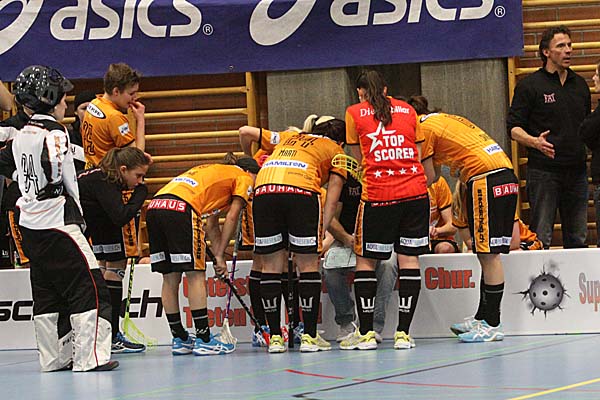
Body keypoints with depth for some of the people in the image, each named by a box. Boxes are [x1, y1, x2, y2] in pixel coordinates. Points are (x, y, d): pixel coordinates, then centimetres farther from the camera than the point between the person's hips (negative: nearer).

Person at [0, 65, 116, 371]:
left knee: (47, 293, 13)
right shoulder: (54, 133, -14)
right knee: (90, 287, -7)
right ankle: (89, 356, -12)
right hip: (57, 224, -9)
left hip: (30, 227, 9)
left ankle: (54, 357, 14)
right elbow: (57, 180, -22)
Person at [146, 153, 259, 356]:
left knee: (170, 278, 12)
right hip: (181, 207, -8)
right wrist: (220, 256, 10)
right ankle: (203, 339, 1)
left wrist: (218, 257, 28)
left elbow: (212, 226, 34)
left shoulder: (213, 172, 37)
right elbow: (231, 218, 6)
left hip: (154, 207, 8)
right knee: (196, 276, -1)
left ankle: (180, 339, 19)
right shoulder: (243, 177, 16)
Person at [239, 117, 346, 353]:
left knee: (271, 266, 9)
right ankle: (309, 336, 3)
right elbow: (331, 199, 14)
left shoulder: (287, 137, 35)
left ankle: (275, 337, 8)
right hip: (302, 192, -3)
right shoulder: (335, 150, 25)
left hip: (264, 192, 3)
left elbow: (245, 132, 36)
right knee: (308, 265, 6)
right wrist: (322, 233, 11)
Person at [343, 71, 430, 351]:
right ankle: (403, 333, 1)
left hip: (377, 194, -3)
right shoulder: (407, 110, 15)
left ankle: (366, 333, 5)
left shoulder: (354, 113, 8)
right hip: (415, 191, 3)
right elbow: (418, 154, 18)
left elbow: (358, 157, 15)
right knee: (409, 258, 4)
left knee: (365, 259, 8)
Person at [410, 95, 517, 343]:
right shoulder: (445, 119, 26)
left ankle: (493, 325, -6)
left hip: (485, 180, -9)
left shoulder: (424, 128, -1)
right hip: (506, 176, 9)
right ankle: (484, 319, 18)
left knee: (489, 254, -7)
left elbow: (429, 177, -1)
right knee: (488, 254, 13)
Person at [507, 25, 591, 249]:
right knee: (541, 239, -5)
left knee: (578, 239, 8)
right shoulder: (530, 85, -2)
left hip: (576, 170, 5)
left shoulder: (580, 84, 16)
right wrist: (535, 142, -24)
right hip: (544, 171, -5)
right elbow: (514, 128, -5)